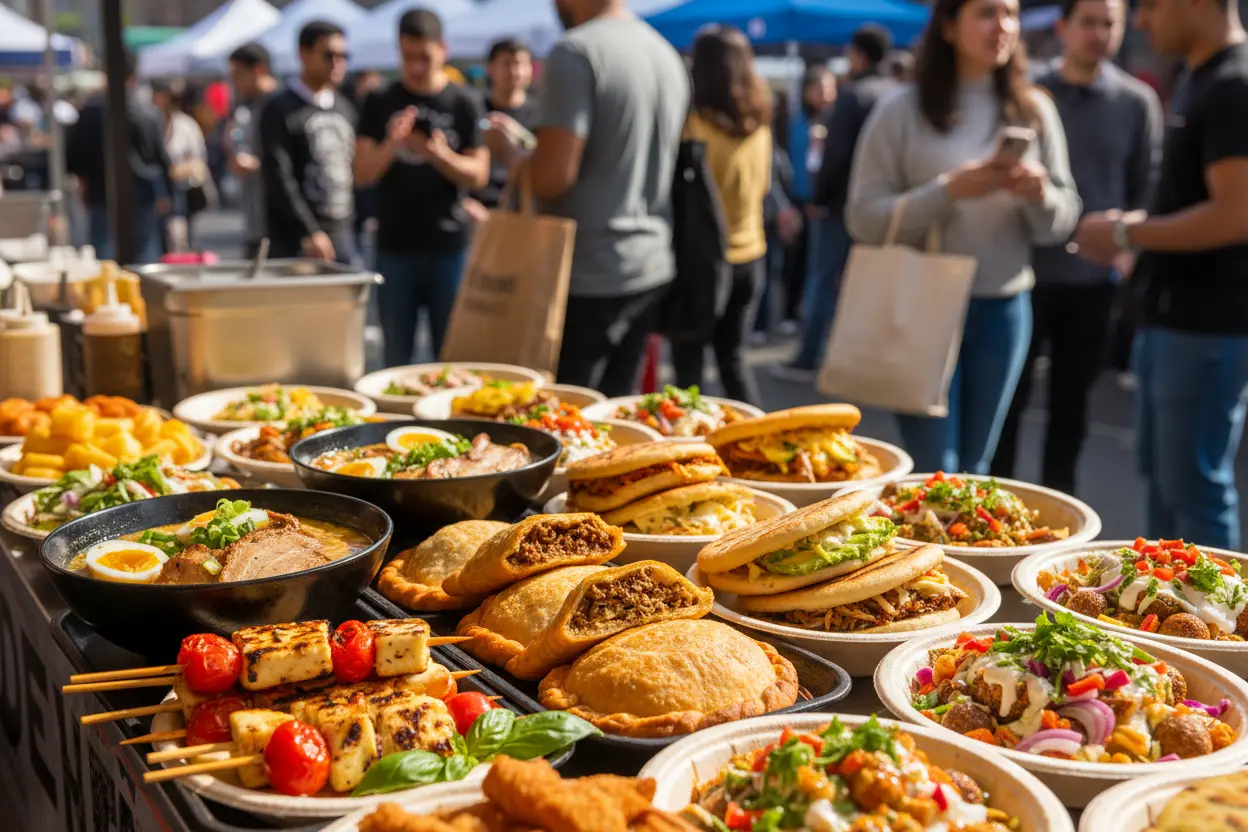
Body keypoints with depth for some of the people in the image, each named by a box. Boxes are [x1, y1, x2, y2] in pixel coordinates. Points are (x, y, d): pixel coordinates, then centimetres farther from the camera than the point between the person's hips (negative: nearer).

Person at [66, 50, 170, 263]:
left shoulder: (91, 111, -6)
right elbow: (161, 155, -1)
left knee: (104, 253, 2)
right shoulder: (148, 111, -4)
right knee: (147, 250, 9)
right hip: (142, 193, 1)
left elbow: (73, 152, -1)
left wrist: (83, 176, 17)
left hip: (102, 192, -1)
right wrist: (164, 193, 8)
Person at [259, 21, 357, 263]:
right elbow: (279, 177, -12)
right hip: (293, 242, -6)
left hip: (342, 234, 6)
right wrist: (310, 233, -18)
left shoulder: (345, 109, 14)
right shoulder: (280, 110, -5)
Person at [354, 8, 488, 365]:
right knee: (396, 359, 8)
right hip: (394, 248, 1)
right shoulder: (380, 104, 3)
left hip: (449, 247, -1)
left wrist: (439, 155, -22)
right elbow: (362, 173, -2)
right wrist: (392, 144, -21)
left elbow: (478, 175, -3)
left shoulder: (464, 103, 1)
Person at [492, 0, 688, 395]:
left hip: (589, 276, -8)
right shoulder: (669, 56, 11)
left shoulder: (574, 53, -14)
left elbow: (553, 175, -21)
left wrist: (518, 160, 0)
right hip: (652, 269, 8)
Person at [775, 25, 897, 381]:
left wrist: (819, 195, -6)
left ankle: (807, 359, 3)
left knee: (824, 280, 1)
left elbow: (836, 153, -16)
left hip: (846, 203, -6)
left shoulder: (852, 94, -12)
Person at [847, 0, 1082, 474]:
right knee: (931, 475, -1)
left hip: (1003, 310, 4)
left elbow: (1063, 221, 7)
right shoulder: (902, 112, -5)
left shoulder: (1034, 111, 4)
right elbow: (863, 218, -10)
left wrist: (1039, 195, -16)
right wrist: (950, 190, -22)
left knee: (975, 470, 14)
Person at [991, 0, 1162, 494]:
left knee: (1071, 400, 11)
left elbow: (1147, 188, 3)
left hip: (1094, 279, 1)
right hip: (1026, 272, -1)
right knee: (1009, 396, 4)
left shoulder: (1137, 102, 1)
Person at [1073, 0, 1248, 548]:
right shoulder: (1198, 79, 12)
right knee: (1160, 470, 18)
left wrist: (1126, 235, -17)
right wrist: (1134, 223, 7)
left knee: (1192, 485, -2)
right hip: (1170, 316, 10)